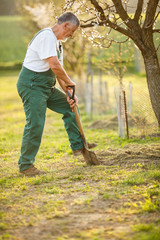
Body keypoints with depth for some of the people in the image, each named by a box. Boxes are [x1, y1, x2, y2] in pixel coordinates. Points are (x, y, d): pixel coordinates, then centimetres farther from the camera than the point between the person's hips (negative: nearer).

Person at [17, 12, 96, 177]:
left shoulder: (57, 42, 16)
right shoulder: (47, 36, -17)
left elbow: (59, 69, 16)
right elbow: (54, 66, -26)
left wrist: (68, 92, 5)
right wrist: (70, 83, -12)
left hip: (47, 87, 10)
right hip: (32, 85, -10)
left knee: (69, 106, 16)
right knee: (35, 124, -12)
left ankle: (78, 146, 25)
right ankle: (25, 166, -5)